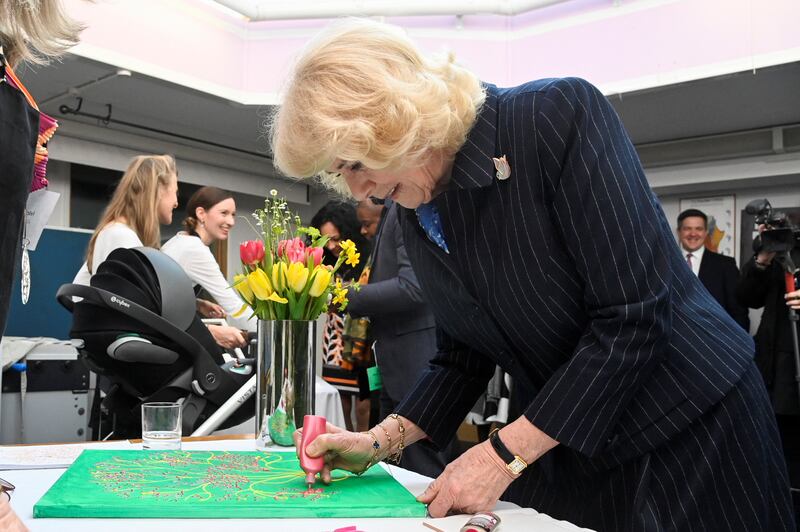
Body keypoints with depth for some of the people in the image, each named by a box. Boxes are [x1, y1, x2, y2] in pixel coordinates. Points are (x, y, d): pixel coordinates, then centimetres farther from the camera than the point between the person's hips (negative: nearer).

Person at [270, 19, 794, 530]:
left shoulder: (559, 115, -22)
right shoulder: (415, 214, -2)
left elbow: (631, 319, -25)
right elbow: (463, 359, 7)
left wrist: (504, 454, -22)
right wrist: (380, 441, -6)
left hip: (689, 424, -5)